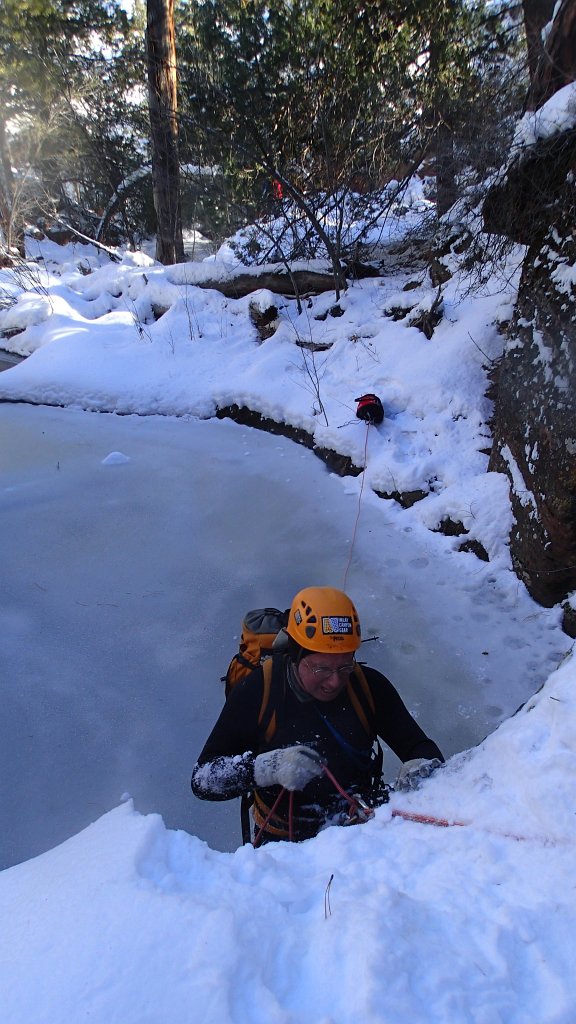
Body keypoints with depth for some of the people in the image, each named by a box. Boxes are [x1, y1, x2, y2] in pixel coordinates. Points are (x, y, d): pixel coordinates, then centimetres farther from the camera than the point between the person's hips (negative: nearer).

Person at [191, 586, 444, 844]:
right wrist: (269, 767, -30)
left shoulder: (370, 686, -7)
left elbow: (422, 748, 1)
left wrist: (419, 769, -23)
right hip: (285, 842, -1)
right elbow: (201, 779, -13)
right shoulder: (256, 692, -13)